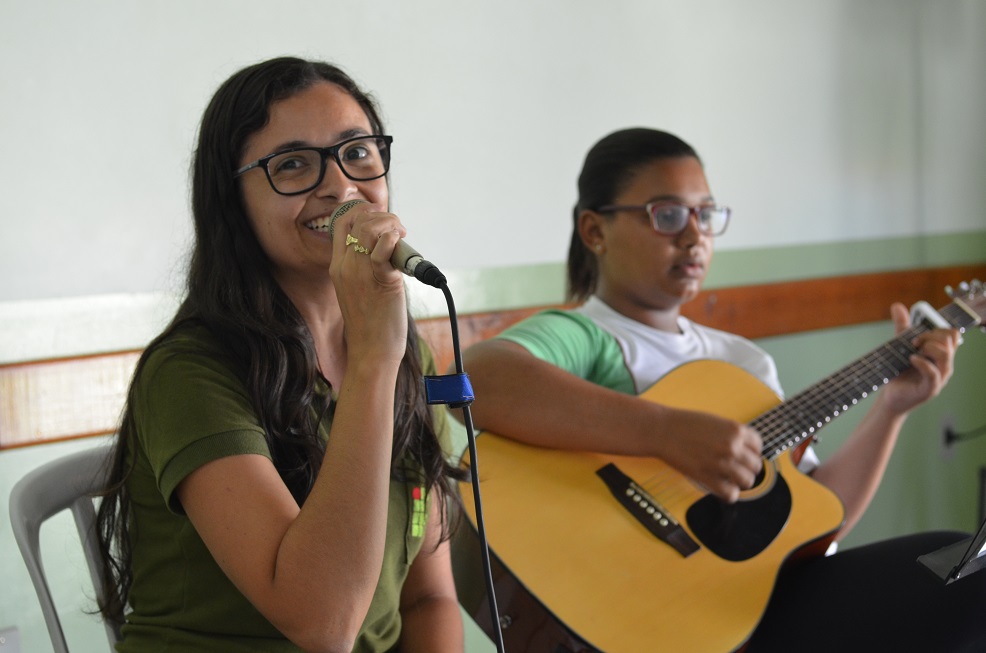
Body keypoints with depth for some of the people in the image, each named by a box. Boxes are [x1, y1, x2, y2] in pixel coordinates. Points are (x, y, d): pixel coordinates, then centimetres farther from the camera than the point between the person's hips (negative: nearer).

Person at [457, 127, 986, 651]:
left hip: (775, 598, 8)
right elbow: (475, 379, -30)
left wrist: (892, 405, 8)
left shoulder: (743, 360, 20)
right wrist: (667, 432, -33)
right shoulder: (580, 337, -5)